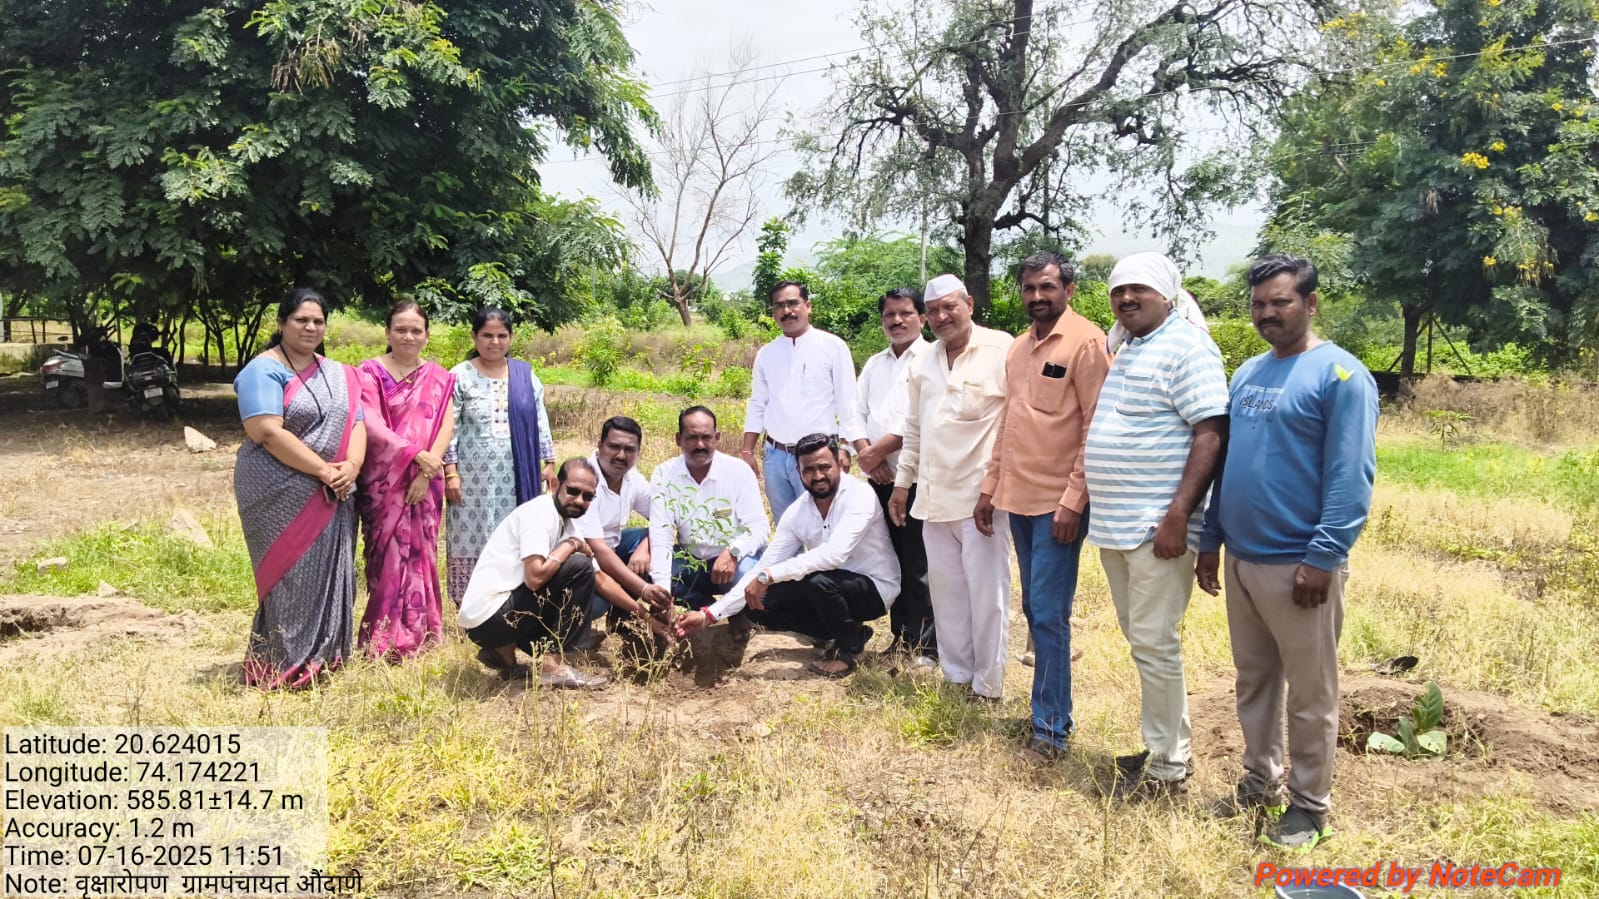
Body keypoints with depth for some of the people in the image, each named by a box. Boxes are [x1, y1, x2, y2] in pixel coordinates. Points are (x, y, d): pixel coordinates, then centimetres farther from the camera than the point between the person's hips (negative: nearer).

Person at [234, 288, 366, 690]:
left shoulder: (339, 375, 14)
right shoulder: (264, 370, -7)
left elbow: (355, 424, 8)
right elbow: (267, 432, -18)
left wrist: (351, 466, -12)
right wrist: (322, 470, -19)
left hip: (330, 496, 7)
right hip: (281, 495, -6)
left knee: (329, 574, 9)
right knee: (291, 575, -5)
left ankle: (324, 655, 20)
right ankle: (282, 667, 4)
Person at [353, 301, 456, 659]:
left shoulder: (439, 378, 10)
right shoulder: (370, 373, 0)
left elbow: (446, 427, 0)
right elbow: (372, 426, -11)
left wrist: (427, 471, -13)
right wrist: (417, 455, -19)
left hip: (425, 483, 3)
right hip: (383, 481, -3)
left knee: (420, 554, 7)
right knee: (388, 556, -1)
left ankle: (419, 634, 18)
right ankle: (383, 640, 7)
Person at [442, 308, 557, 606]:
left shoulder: (525, 375, 9)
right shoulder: (459, 377, -1)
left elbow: (540, 421, 10)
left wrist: (549, 463, 6)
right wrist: (450, 472, -10)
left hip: (515, 478, 3)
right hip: (474, 477, -2)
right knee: (472, 539, 0)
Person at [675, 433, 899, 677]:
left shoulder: (859, 495, -23)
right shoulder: (796, 513, -4)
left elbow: (834, 554, -37)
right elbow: (761, 570, -6)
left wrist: (769, 576, -37)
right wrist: (710, 614, -14)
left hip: (874, 588, -6)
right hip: (832, 590, 7)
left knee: (817, 579, -34)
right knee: (758, 605, -7)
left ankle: (850, 647, -5)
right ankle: (849, 630, 5)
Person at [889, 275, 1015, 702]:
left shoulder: (1001, 349, -8)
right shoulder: (924, 361, 13)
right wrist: (903, 482, 20)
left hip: (982, 495, -6)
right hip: (934, 497, 7)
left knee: (986, 593, 0)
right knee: (946, 592, 13)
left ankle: (988, 686, 13)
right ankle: (955, 676, 25)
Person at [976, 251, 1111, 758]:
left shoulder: (1086, 342, -10)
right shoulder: (1019, 348, 13)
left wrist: (1074, 498, -18)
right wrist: (990, 486, 16)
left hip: (1059, 503, -7)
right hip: (1017, 500, 8)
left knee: (1049, 615, -5)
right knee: (1035, 611, 13)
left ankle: (1051, 727, 6)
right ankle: (1054, 709, 25)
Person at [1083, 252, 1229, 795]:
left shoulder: (1186, 347, -9)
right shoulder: (1125, 351, 17)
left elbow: (1211, 434, -17)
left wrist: (1178, 515, -23)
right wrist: (1093, 506, 20)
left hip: (1156, 526, -9)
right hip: (1115, 525, 9)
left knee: (1154, 643, -4)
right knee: (1141, 640, 15)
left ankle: (1168, 769, 8)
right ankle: (1161, 743, 28)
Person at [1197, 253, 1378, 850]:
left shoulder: (1340, 375, -10)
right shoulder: (1247, 373, 13)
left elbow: (1351, 478, -16)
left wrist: (1323, 558, -20)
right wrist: (1211, 539, 14)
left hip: (1297, 564, -7)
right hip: (1240, 558, 7)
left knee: (1309, 692, 6)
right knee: (1253, 680, 17)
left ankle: (1310, 803, 20)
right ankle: (1261, 780, 32)